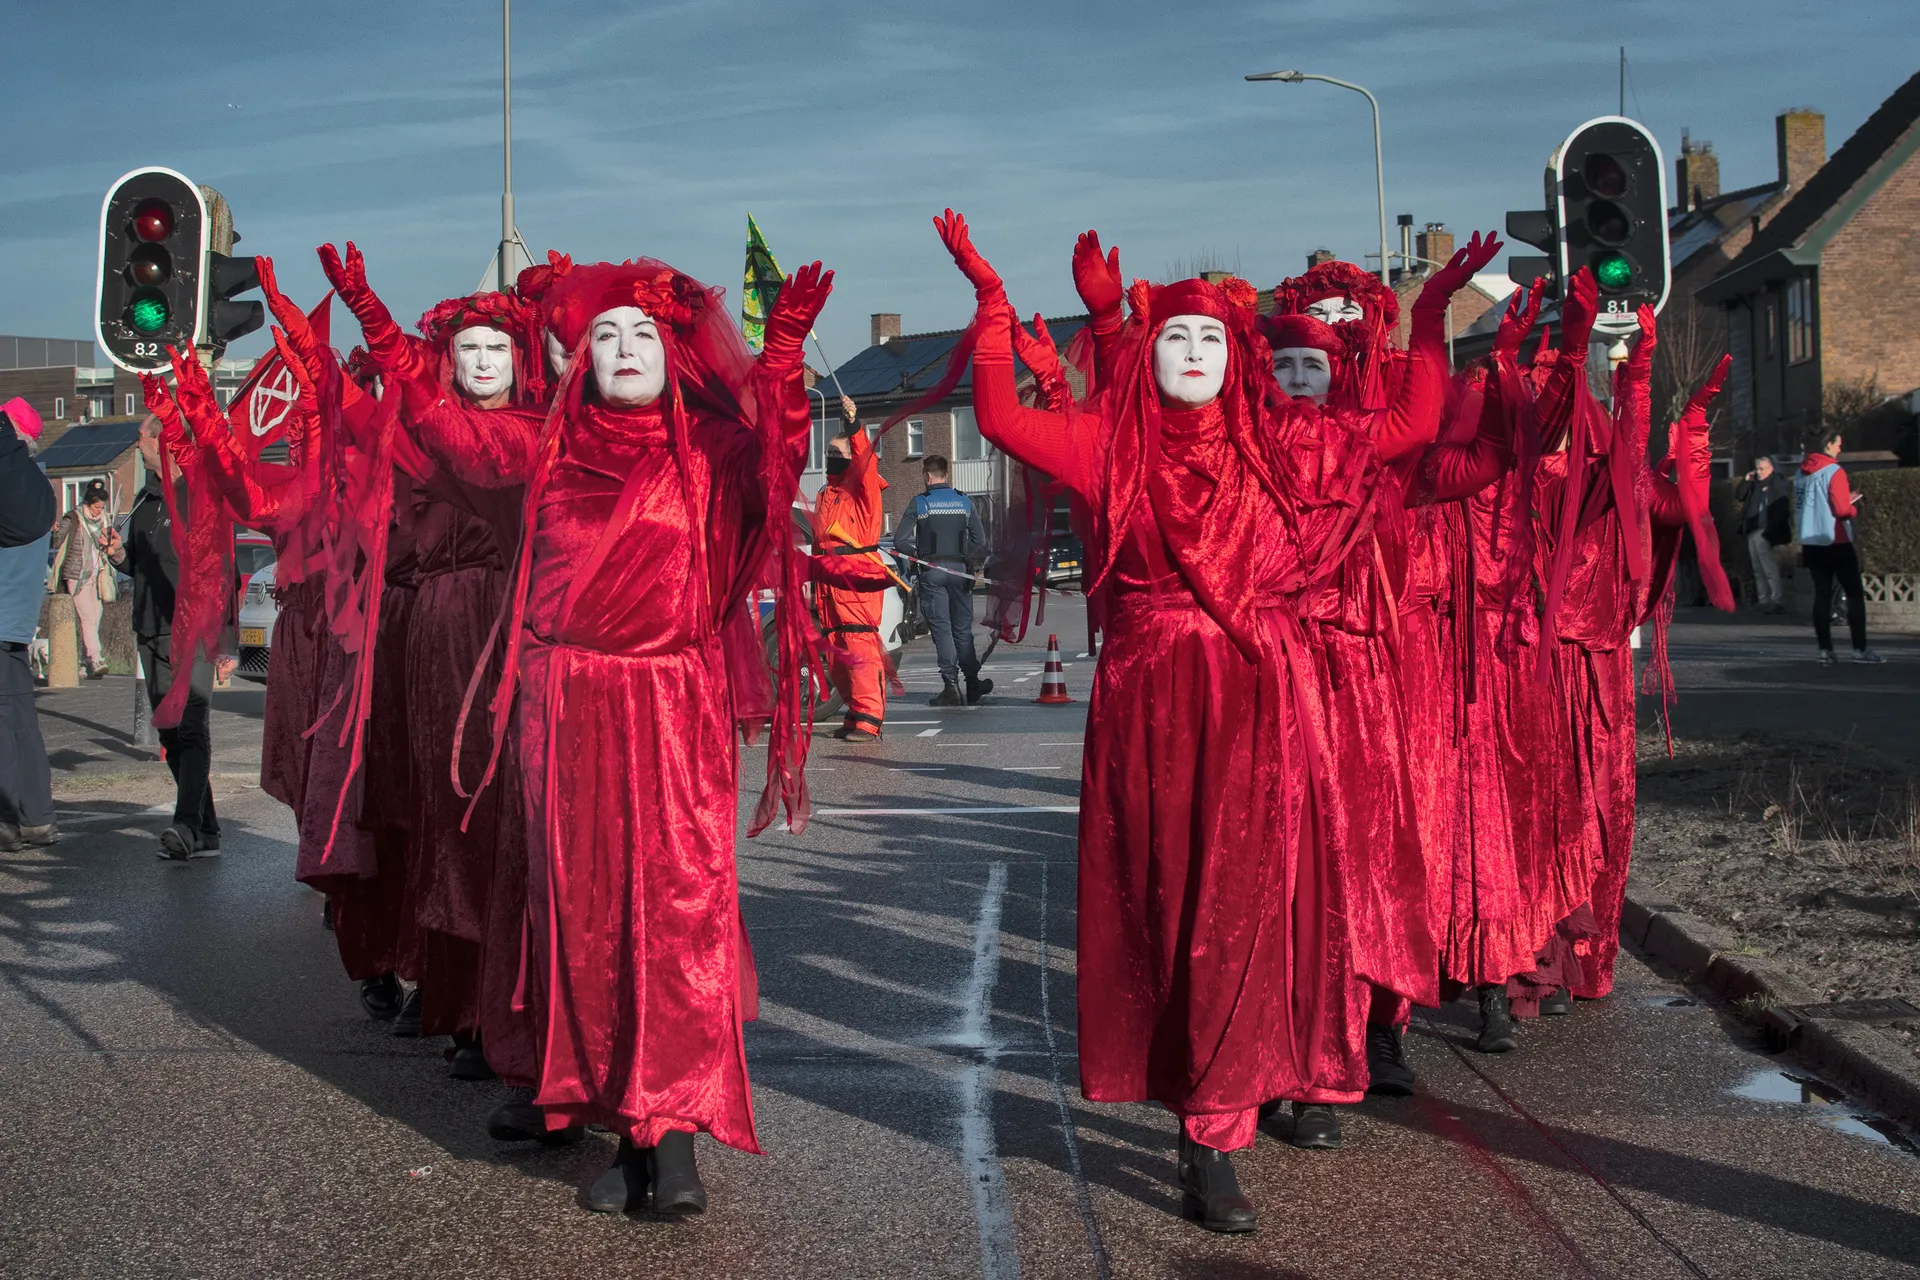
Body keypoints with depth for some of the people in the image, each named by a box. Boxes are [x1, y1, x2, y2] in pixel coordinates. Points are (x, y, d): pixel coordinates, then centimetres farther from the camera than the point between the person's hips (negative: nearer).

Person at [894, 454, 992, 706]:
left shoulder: (919, 503, -3)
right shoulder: (964, 502, 5)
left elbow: (900, 539, -7)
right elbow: (980, 540, 3)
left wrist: (918, 554, 9)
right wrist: (970, 561, 14)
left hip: (932, 572, -3)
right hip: (959, 570, 3)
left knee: (941, 628, -1)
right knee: (962, 628, 12)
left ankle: (951, 684, -8)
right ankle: (972, 683, 15)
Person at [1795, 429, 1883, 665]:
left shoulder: (1801, 473, 8)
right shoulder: (1834, 471, -13)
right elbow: (1843, 510, -16)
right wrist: (1854, 506, 6)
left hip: (1810, 543, 6)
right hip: (1836, 542, -6)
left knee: (1822, 594, 7)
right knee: (1854, 593, 2)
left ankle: (1825, 650, 3)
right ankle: (1860, 649, 0)